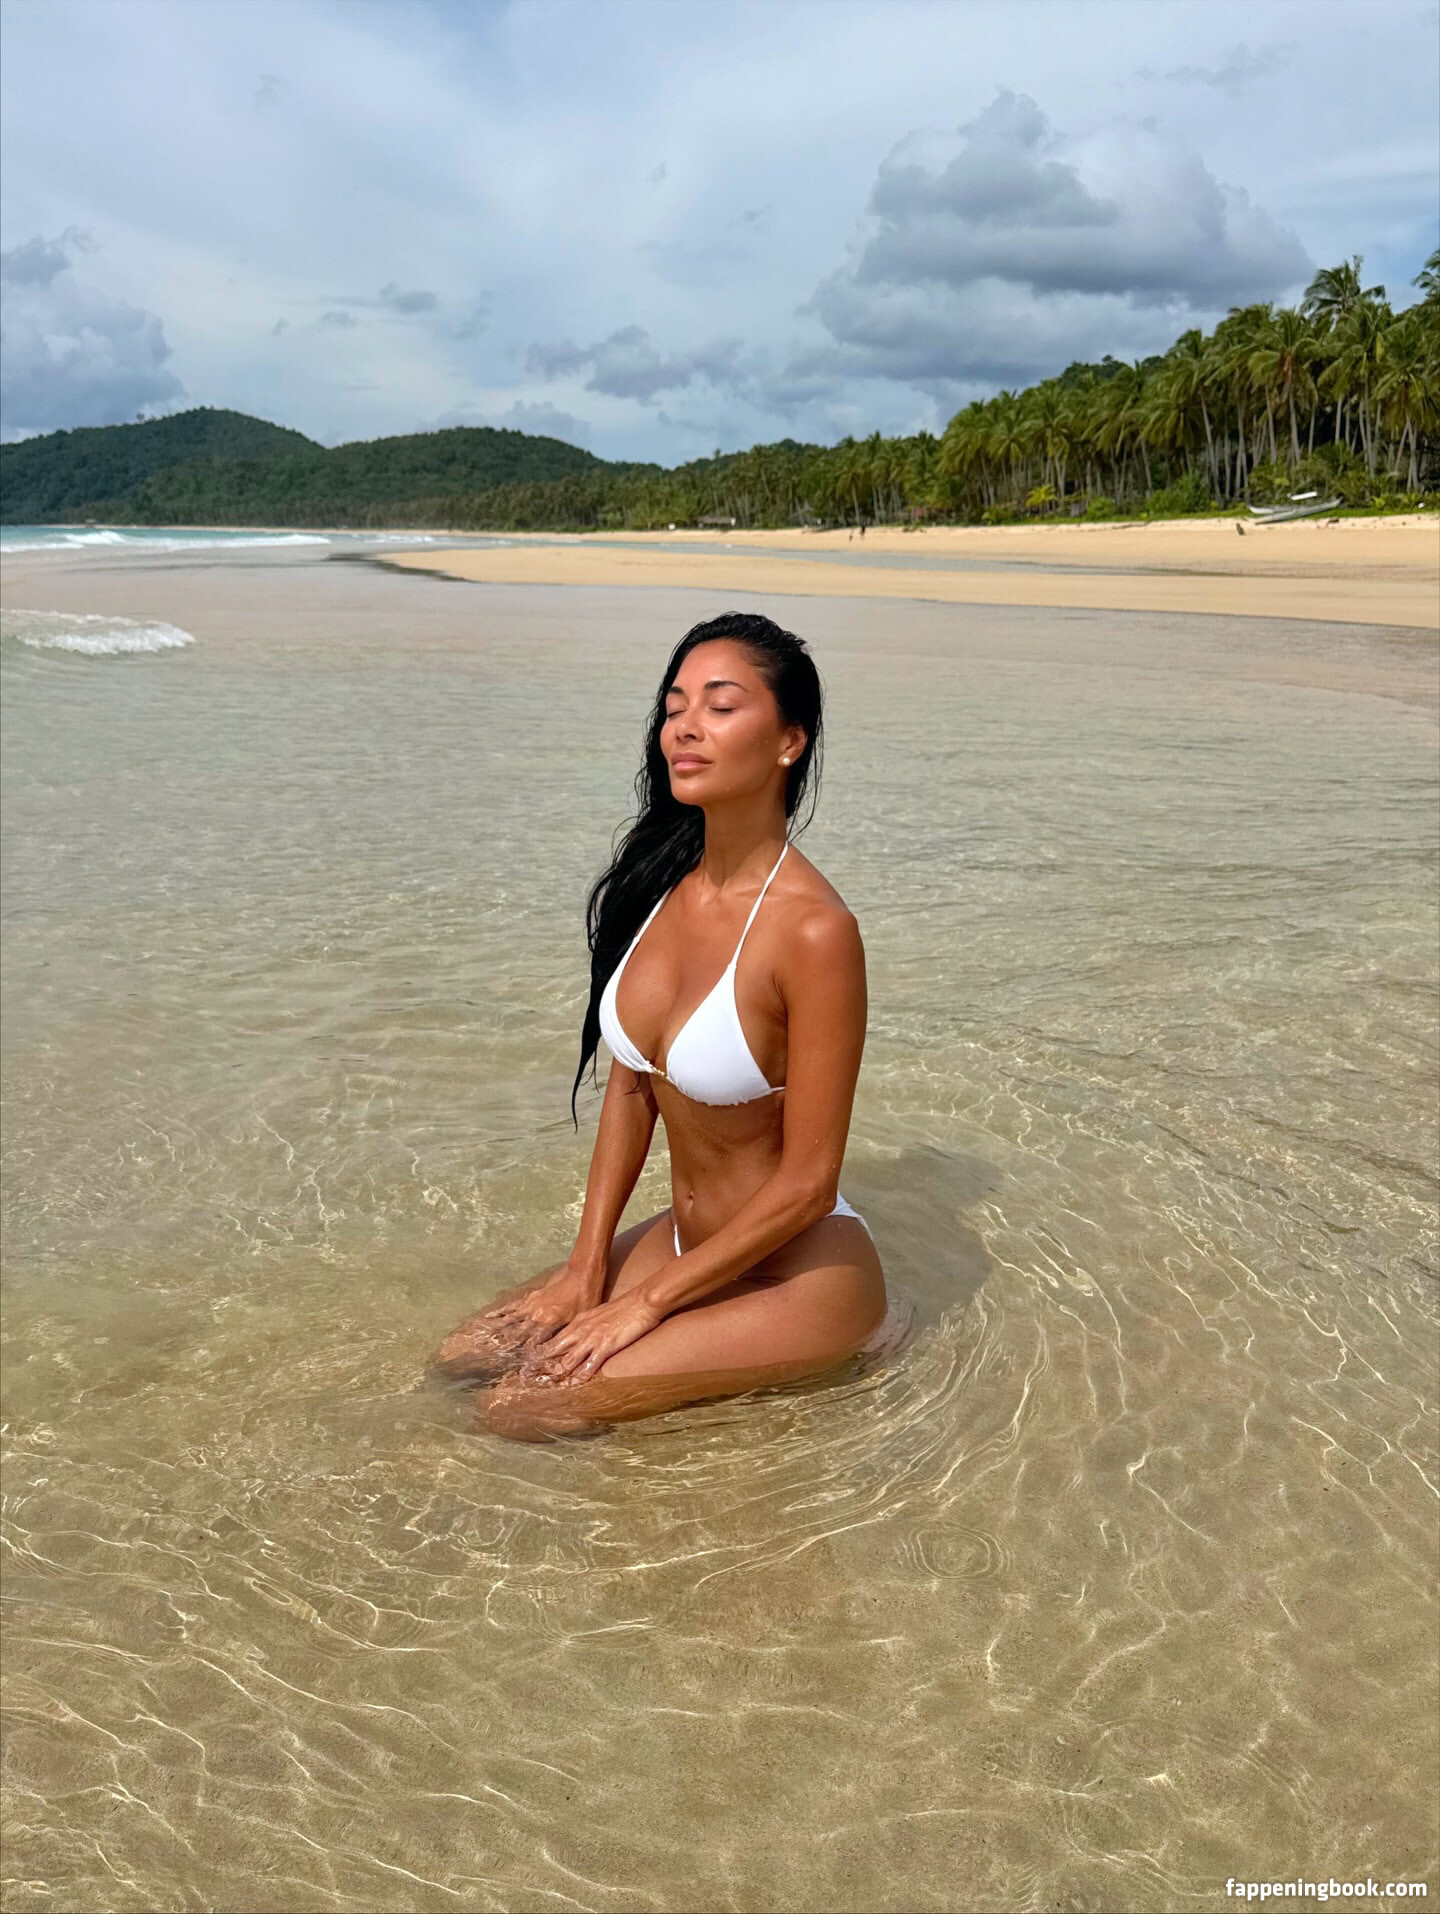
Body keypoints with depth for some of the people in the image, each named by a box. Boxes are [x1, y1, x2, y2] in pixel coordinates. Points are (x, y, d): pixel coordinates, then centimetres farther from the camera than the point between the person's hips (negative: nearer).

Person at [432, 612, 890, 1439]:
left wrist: (645, 1304, -13)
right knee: (463, 1361, 6)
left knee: (525, 1409, -12)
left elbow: (806, 1184, -21)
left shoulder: (812, 928, -26)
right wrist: (589, 1265, 1)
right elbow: (630, 1084, 6)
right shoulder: (659, 882, -4)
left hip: (802, 1272, -7)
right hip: (684, 1238, 7)